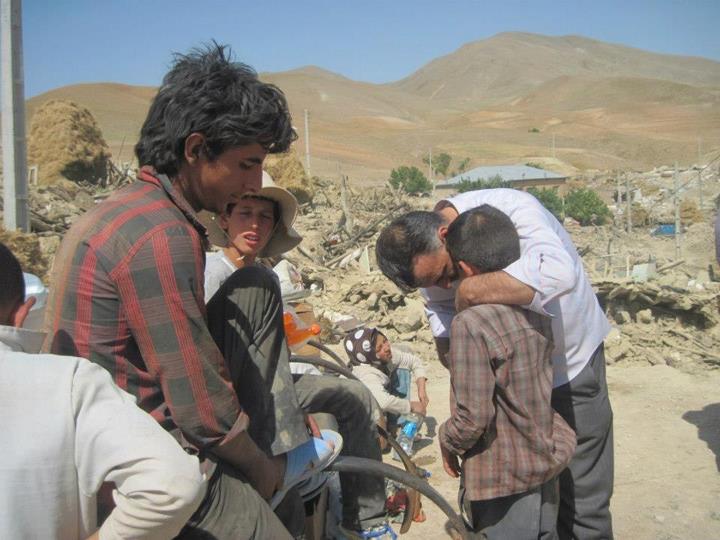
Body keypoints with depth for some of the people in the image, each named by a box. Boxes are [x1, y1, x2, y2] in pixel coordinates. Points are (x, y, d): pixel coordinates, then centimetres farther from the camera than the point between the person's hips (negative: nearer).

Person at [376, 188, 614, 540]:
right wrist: (446, 342, -18)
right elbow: (440, 306, 2)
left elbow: (558, 272, -49)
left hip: (572, 361, -5)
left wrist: (470, 290, -43)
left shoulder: (512, 209, -32)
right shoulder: (429, 256, -14)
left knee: (582, 496, 5)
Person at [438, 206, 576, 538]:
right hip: (547, 465, 7)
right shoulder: (535, 307, -4)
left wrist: (447, 442, -5)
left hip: (502, 480, -7)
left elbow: (472, 418, -25)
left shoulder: (471, 324, -27)